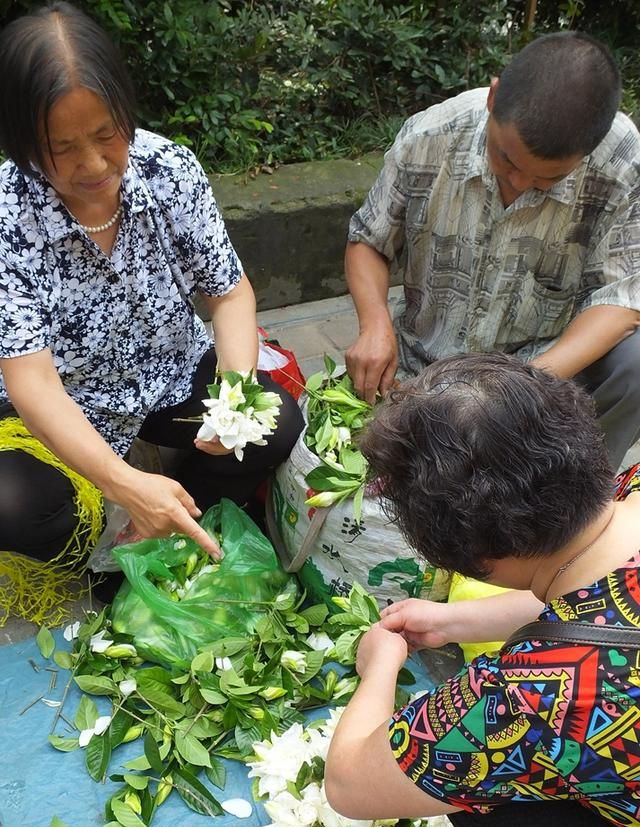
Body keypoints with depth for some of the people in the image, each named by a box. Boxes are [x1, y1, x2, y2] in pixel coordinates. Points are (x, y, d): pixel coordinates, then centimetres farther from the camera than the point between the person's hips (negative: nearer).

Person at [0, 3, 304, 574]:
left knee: (277, 425, -19)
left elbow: (229, 292, -9)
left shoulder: (171, 169, -17)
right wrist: (123, 483, -43)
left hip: (172, 377, 3)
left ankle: (164, 543, 2)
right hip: (61, 413, -2)